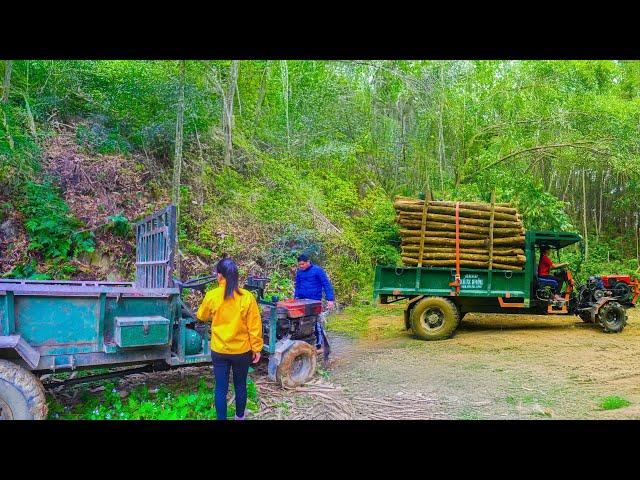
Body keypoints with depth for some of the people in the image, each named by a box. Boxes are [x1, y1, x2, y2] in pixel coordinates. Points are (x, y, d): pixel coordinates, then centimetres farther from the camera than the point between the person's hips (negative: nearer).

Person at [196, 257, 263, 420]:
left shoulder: (211, 296, -11)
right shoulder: (247, 297, -13)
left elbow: (202, 316, 8)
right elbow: (254, 326, -9)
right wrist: (256, 348, 2)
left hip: (219, 351, 0)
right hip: (242, 350, 1)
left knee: (221, 388, 8)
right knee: (240, 385, 19)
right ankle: (239, 417, 35)